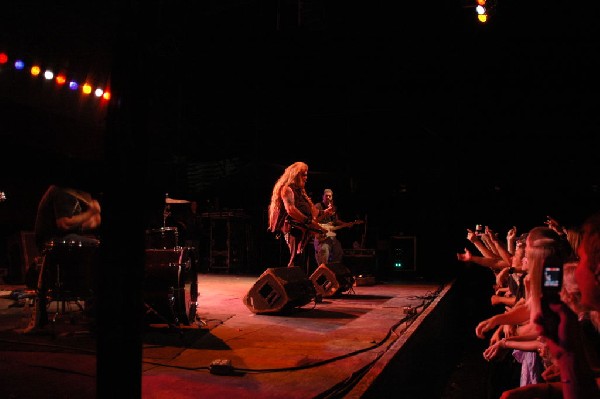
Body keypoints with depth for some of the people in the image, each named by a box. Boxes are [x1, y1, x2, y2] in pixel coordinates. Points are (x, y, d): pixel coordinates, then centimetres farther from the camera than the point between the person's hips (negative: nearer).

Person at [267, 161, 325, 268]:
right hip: (294, 228, -10)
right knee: (296, 261, -18)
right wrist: (309, 221, -19)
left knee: (302, 261, 9)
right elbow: (290, 210, -19)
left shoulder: (300, 190, 25)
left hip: (303, 229, 10)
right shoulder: (287, 189, -5)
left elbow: (310, 210, 26)